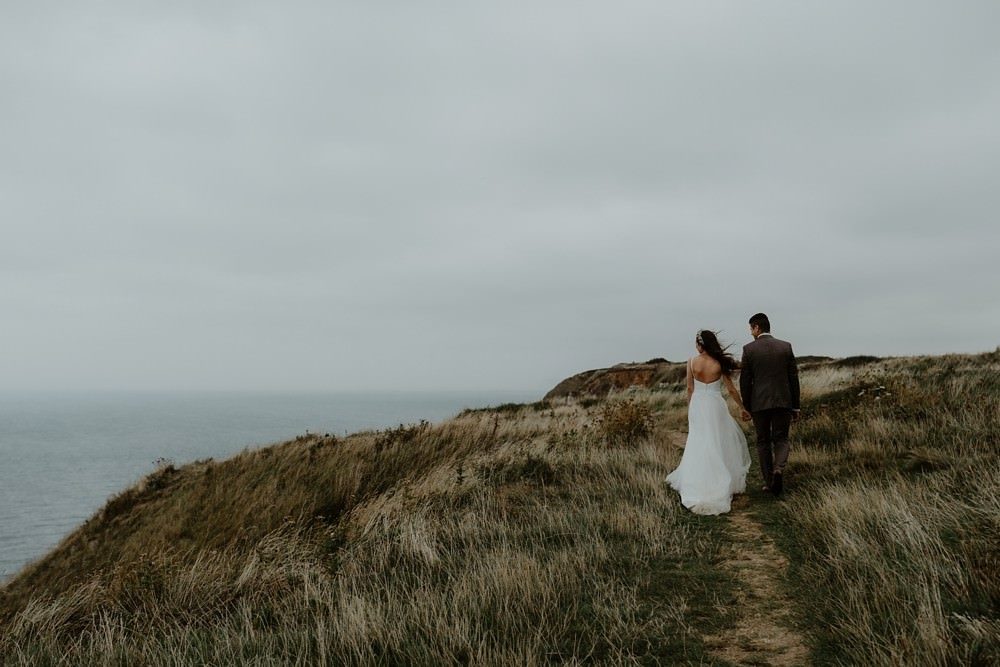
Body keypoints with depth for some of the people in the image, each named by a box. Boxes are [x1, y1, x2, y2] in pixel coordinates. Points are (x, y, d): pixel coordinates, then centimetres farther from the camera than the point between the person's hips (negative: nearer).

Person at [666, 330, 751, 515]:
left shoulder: (692, 362, -6)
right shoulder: (720, 364, -8)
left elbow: (690, 388, 0)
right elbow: (732, 390, -3)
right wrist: (743, 408, 10)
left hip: (697, 405, 2)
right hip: (715, 405, -2)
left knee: (697, 444, 13)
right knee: (720, 443, 14)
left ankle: (694, 483, 15)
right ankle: (729, 480, 17)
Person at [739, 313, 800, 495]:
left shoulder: (749, 349, -5)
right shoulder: (786, 347, 2)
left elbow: (745, 381, -3)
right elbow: (793, 378, 3)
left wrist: (746, 406, 8)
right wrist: (795, 406, 9)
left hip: (759, 403, -1)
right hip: (783, 401, 1)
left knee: (763, 442, 12)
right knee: (781, 439, 11)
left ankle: (769, 481, 13)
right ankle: (779, 469, -16)